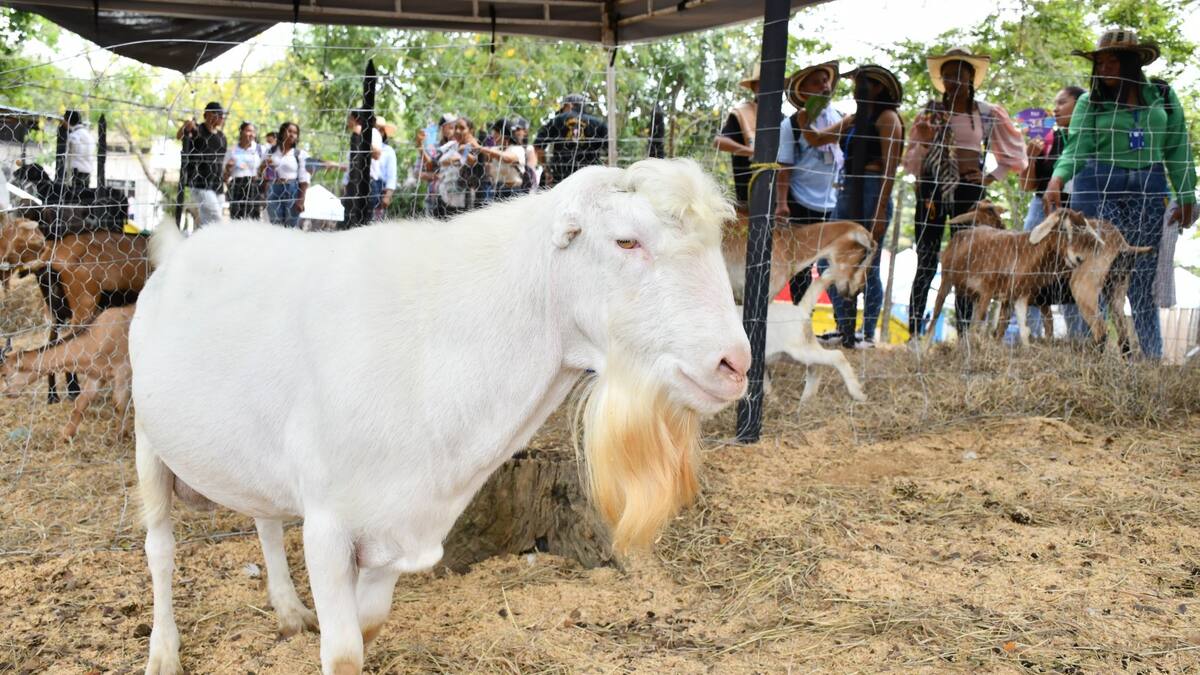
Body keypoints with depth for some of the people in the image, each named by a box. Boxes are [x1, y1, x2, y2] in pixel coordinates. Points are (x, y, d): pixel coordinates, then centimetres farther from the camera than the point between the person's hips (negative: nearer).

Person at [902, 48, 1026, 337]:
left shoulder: (988, 114, 6)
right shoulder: (929, 113, 9)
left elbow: (1015, 153, 15)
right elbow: (911, 161, 11)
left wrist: (990, 178, 5)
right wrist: (924, 141, -7)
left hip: (968, 192, -1)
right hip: (930, 189, 1)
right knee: (926, 264, -2)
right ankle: (914, 335, -4)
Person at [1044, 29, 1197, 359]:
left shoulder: (1163, 96, 9)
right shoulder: (1090, 102, 4)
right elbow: (1077, 148, -7)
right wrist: (1058, 177, -26)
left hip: (1148, 193, 1)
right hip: (1097, 188, -1)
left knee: (1143, 280, 4)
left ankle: (1152, 355, 10)